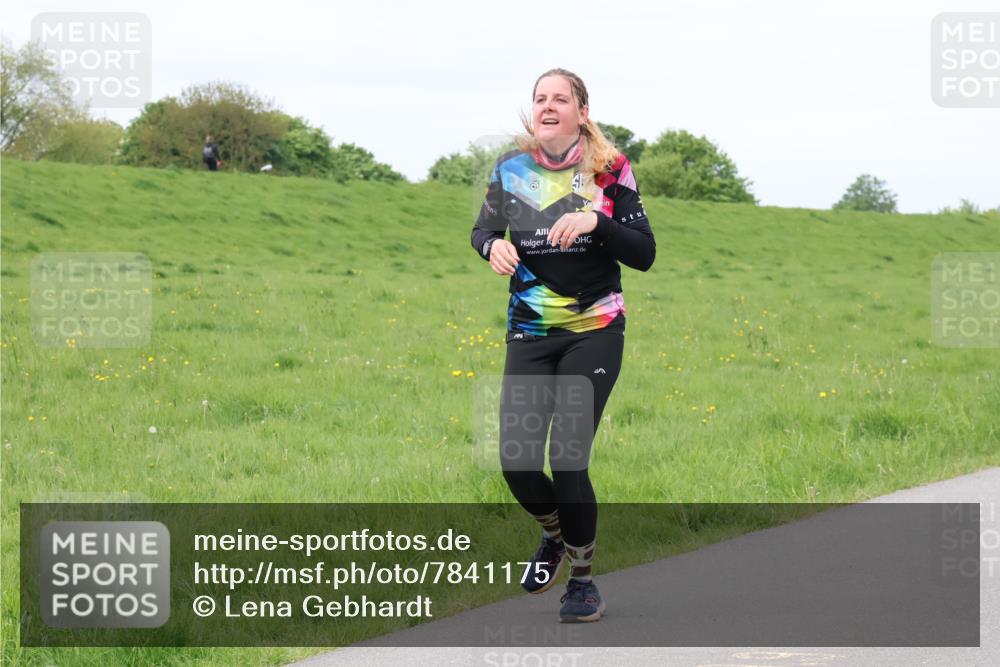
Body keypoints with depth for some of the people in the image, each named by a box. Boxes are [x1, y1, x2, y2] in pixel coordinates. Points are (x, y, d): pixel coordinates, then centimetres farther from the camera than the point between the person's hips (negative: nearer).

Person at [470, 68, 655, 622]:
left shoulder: (610, 170, -5)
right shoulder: (511, 168, 2)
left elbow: (644, 254, -6)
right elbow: (482, 229, 17)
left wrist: (596, 222, -23)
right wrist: (493, 245, -7)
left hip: (595, 333, -3)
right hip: (529, 335, 3)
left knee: (567, 458, -12)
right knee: (517, 462, -6)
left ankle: (583, 581, 7)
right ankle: (556, 535, 28)